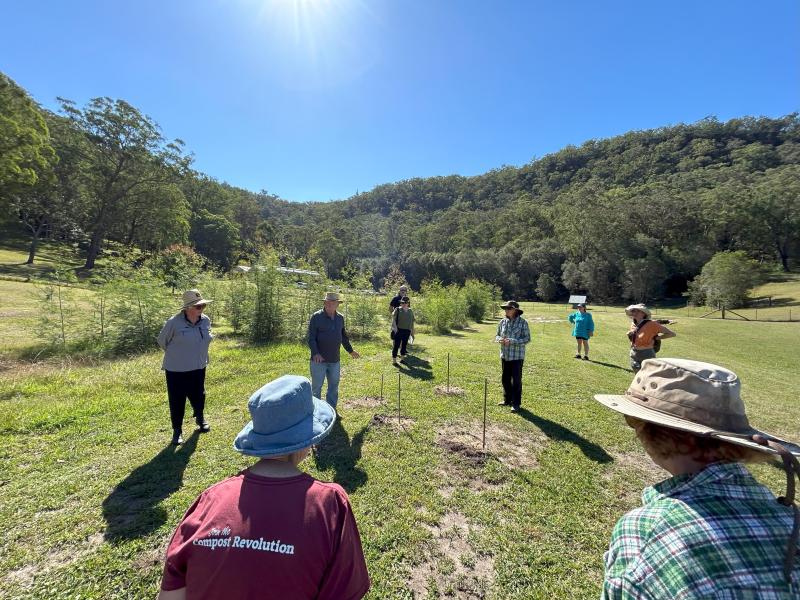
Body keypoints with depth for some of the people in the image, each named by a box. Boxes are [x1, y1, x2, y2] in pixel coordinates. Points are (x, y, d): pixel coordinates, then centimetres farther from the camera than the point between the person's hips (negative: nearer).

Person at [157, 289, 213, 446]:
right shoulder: (174, 322, -20)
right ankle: (177, 431, 24)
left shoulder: (206, 321, -5)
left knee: (198, 396, 17)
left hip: (198, 368, 4)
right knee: (177, 400, 6)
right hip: (176, 369, -4)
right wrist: (176, 355, 8)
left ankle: (200, 419, 43)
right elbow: (162, 341, -4)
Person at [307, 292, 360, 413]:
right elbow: (311, 338, -13)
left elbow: (343, 336, 19)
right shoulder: (316, 317, -9)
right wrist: (315, 353, -25)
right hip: (319, 360, -5)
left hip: (334, 360, 5)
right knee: (316, 387, 5)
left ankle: (332, 410, 30)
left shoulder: (340, 318, 7)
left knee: (334, 386, 15)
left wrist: (350, 350, 23)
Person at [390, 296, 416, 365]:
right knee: (396, 345, -2)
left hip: (407, 331, 4)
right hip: (399, 330, -4)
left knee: (404, 344, 12)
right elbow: (393, 318, -11)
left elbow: (412, 321, 16)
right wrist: (394, 326, -25)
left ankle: (402, 358, 26)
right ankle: (394, 360, 4)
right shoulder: (398, 310, -2)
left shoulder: (410, 311, 11)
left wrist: (413, 330, 15)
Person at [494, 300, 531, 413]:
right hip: (504, 355, 5)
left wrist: (512, 341, -21)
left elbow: (527, 339, -9)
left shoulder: (523, 322, -9)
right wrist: (499, 339, -11)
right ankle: (507, 400, 29)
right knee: (505, 379, 13)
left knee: (516, 380, 1)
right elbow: (497, 335, 13)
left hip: (517, 356, -5)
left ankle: (516, 403, 12)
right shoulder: (503, 322, 4)